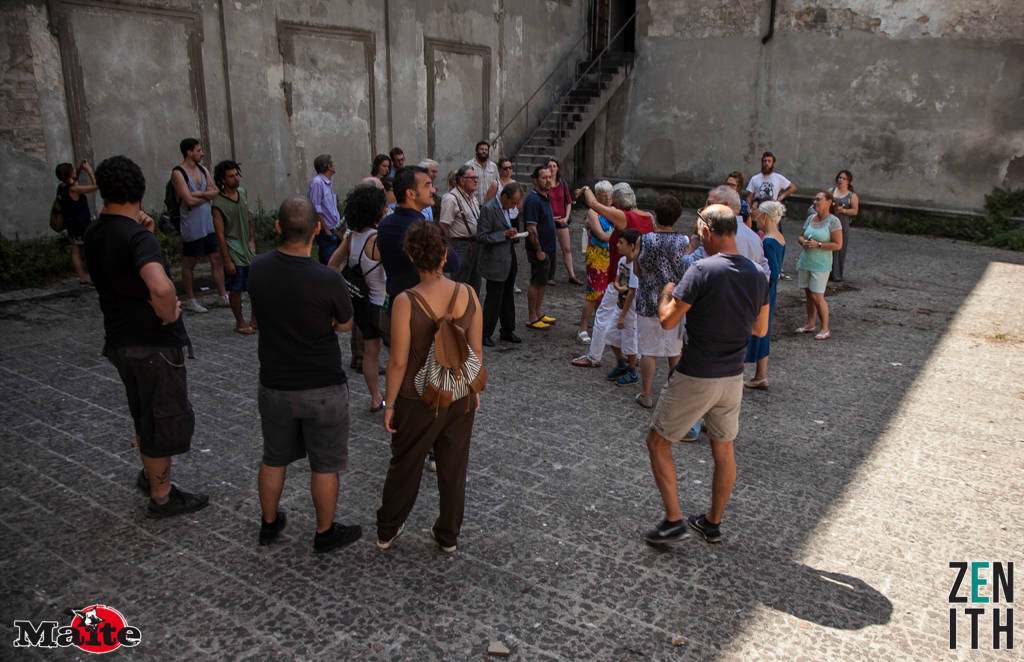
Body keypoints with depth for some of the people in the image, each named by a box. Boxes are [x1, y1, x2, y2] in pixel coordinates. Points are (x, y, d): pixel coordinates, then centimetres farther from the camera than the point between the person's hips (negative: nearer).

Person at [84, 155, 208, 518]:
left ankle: (151, 474, 43)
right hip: (154, 342, -8)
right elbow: (161, 287, -41)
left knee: (146, 415, 25)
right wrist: (169, 315, -21)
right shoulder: (137, 237, -23)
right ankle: (161, 496, 20)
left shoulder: (94, 234, 3)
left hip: (120, 339, 8)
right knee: (166, 418, 8)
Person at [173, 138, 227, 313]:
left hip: (209, 224, 7)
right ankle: (190, 301, 14)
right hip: (192, 226, -7)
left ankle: (223, 296, 15)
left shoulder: (202, 169, 10)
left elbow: (216, 192, 2)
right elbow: (189, 201, -20)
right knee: (189, 264, 4)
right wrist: (207, 195, -6)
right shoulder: (178, 173, -11)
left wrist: (198, 194, -13)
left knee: (217, 259, 8)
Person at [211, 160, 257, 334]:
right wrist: (227, 260, -17)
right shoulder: (218, 204, -15)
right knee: (236, 289, 0)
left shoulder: (242, 193, 5)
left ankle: (255, 318, 23)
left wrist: (252, 240, 11)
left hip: (248, 249, 7)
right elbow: (220, 235, -15)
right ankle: (240, 322, 15)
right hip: (233, 252, -7)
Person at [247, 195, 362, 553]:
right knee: (325, 465, 14)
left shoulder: (258, 269, -9)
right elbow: (345, 324, -7)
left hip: (274, 386, 5)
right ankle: (325, 533, 29)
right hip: (322, 389, -4)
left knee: (274, 459, 23)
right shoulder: (328, 280, -24)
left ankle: (269, 523, 41)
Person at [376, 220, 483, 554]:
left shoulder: (406, 302, -21)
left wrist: (390, 403, -4)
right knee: (453, 467, 19)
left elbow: (398, 361, -17)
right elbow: (476, 351, -3)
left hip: (418, 400, -2)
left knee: (405, 465, 18)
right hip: (460, 397, 3)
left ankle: (387, 530, 38)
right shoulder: (468, 294, -11)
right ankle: (448, 534, 36)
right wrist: (474, 389, 12)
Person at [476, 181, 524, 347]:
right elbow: (481, 237, -20)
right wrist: (504, 234, -23)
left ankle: (507, 331, 26)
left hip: (509, 261, 9)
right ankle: (485, 334, 11)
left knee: (507, 297, 15)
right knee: (494, 299, -1)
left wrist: (513, 236, 4)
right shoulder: (488, 209, -17)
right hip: (495, 263, -9)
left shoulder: (507, 208, 10)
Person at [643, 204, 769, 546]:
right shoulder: (758, 276, 1)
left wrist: (666, 292, 3)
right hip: (732, 378, 6)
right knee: (724, 451, 19)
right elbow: (760, 330, 11)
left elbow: (667, 321, -16)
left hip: (694, 379, -6)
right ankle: (713, 522, 34)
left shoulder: (702, 270, -20)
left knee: (658, 443, 10)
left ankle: (673, 520, 9)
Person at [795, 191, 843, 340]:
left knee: (817, 296, -7)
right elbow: (800, 236, 17)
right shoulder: (811, 218, 8)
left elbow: (838, 245, -12)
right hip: (805, 261, 6)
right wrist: (803, 242, -6)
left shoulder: (833, 221, -9)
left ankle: (825, 329, 5)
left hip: (820, 265, -6)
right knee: (809, 295, 12)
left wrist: (818, 245, -20)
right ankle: (810, 324, 24)